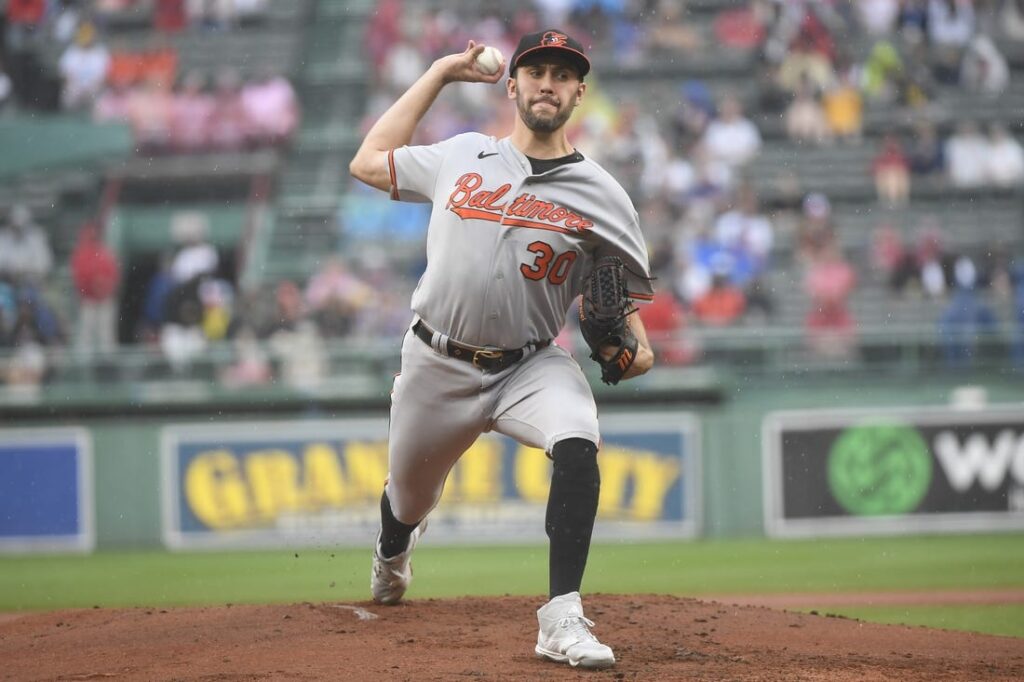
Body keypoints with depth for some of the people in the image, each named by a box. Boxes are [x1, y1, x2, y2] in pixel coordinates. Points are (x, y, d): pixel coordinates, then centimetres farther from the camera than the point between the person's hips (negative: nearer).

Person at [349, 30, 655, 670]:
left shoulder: (601, 195, -1)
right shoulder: (462, 157, 4)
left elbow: (622, 287, 8)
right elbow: (367, 162, 14)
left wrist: (637, 345, -15)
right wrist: (439, 73, 14)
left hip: (531, 365, -2)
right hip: (437, 368, 2)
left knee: (578, 443, -33)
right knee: (409, 498, 17)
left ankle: (562, 621, -32)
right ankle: (392, 555, 58)